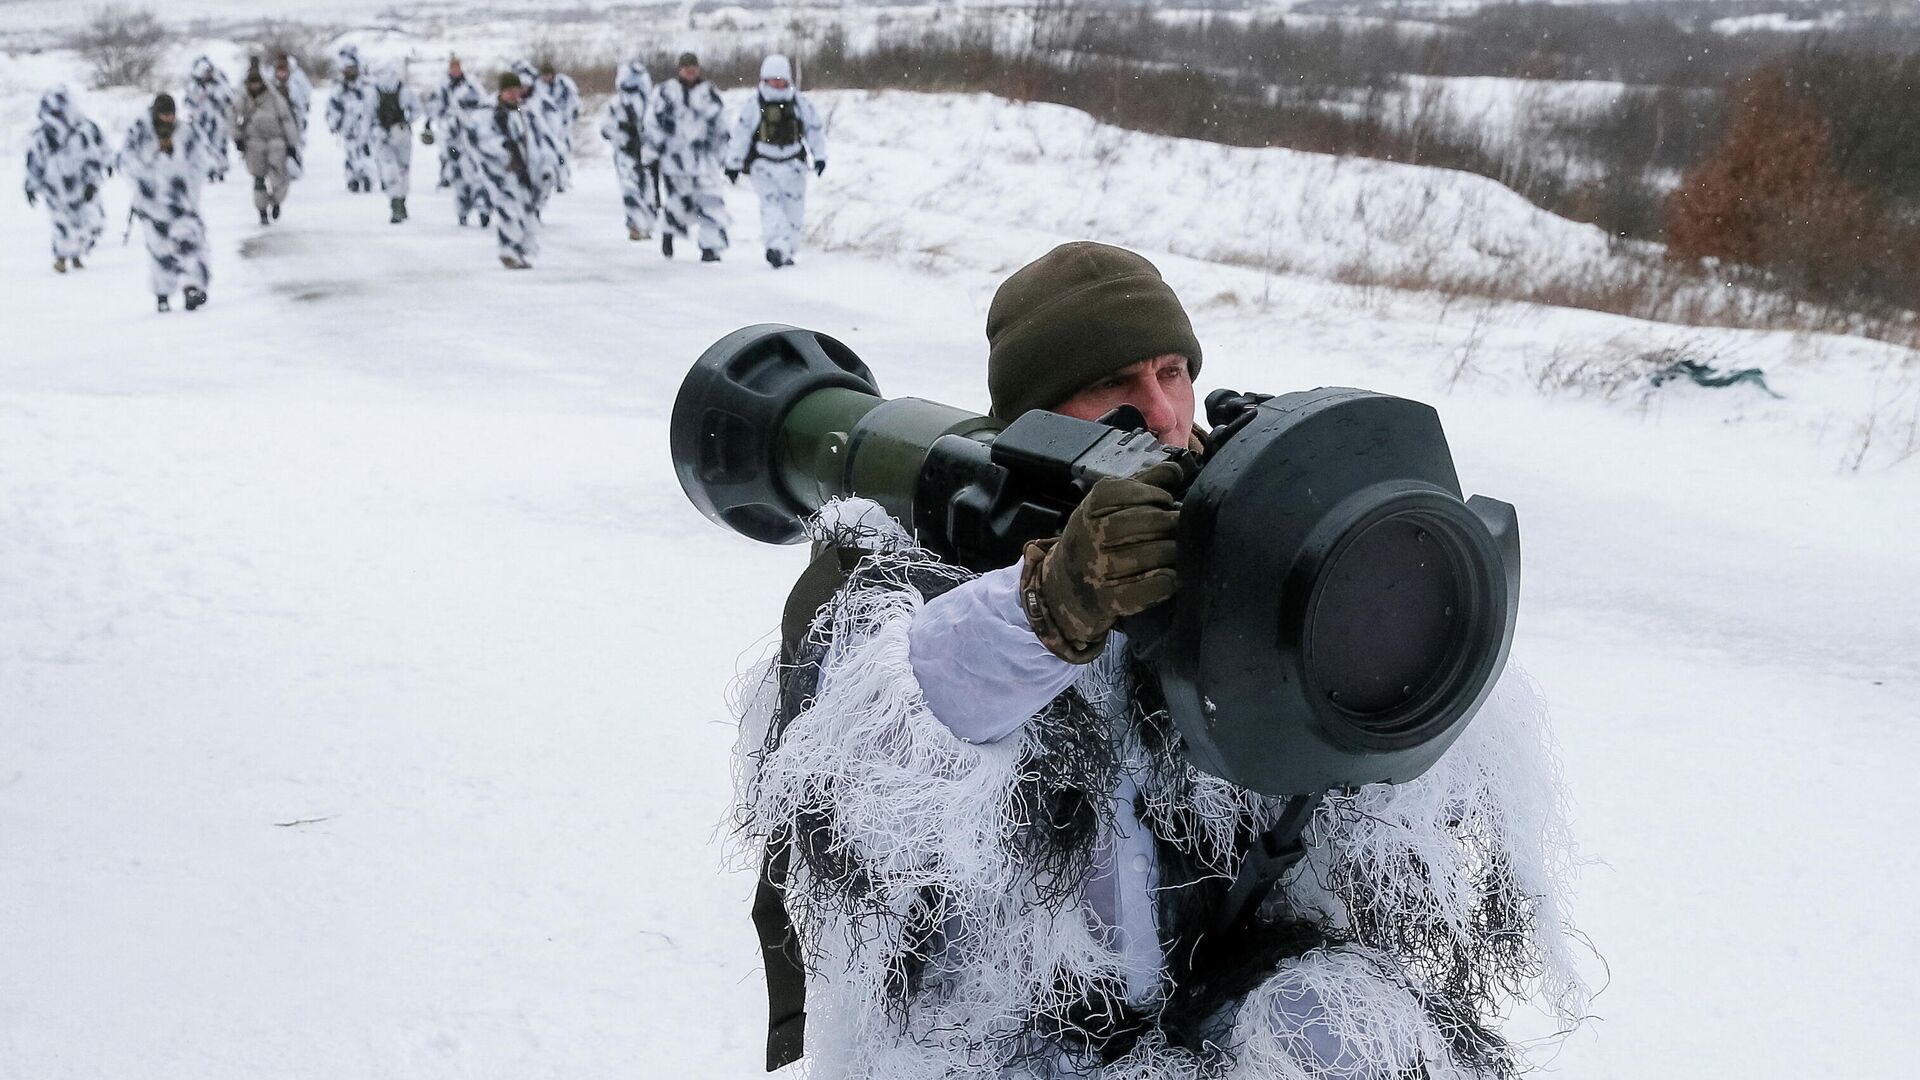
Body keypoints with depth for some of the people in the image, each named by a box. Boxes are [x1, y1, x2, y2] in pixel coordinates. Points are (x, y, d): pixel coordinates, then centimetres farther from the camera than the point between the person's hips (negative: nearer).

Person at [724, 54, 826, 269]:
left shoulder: (800, 102, 3)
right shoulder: (753, 105, -3)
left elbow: (815, 128, 12)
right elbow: (740, 134, 1)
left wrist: (820, 157, 9)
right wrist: (732, 165, 4)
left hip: (793, 163, 3)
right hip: (763, 163, -3)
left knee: (794, 208, 2)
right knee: (770, 203, -18)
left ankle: (786, 252, 11)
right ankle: (777, 245, -32)